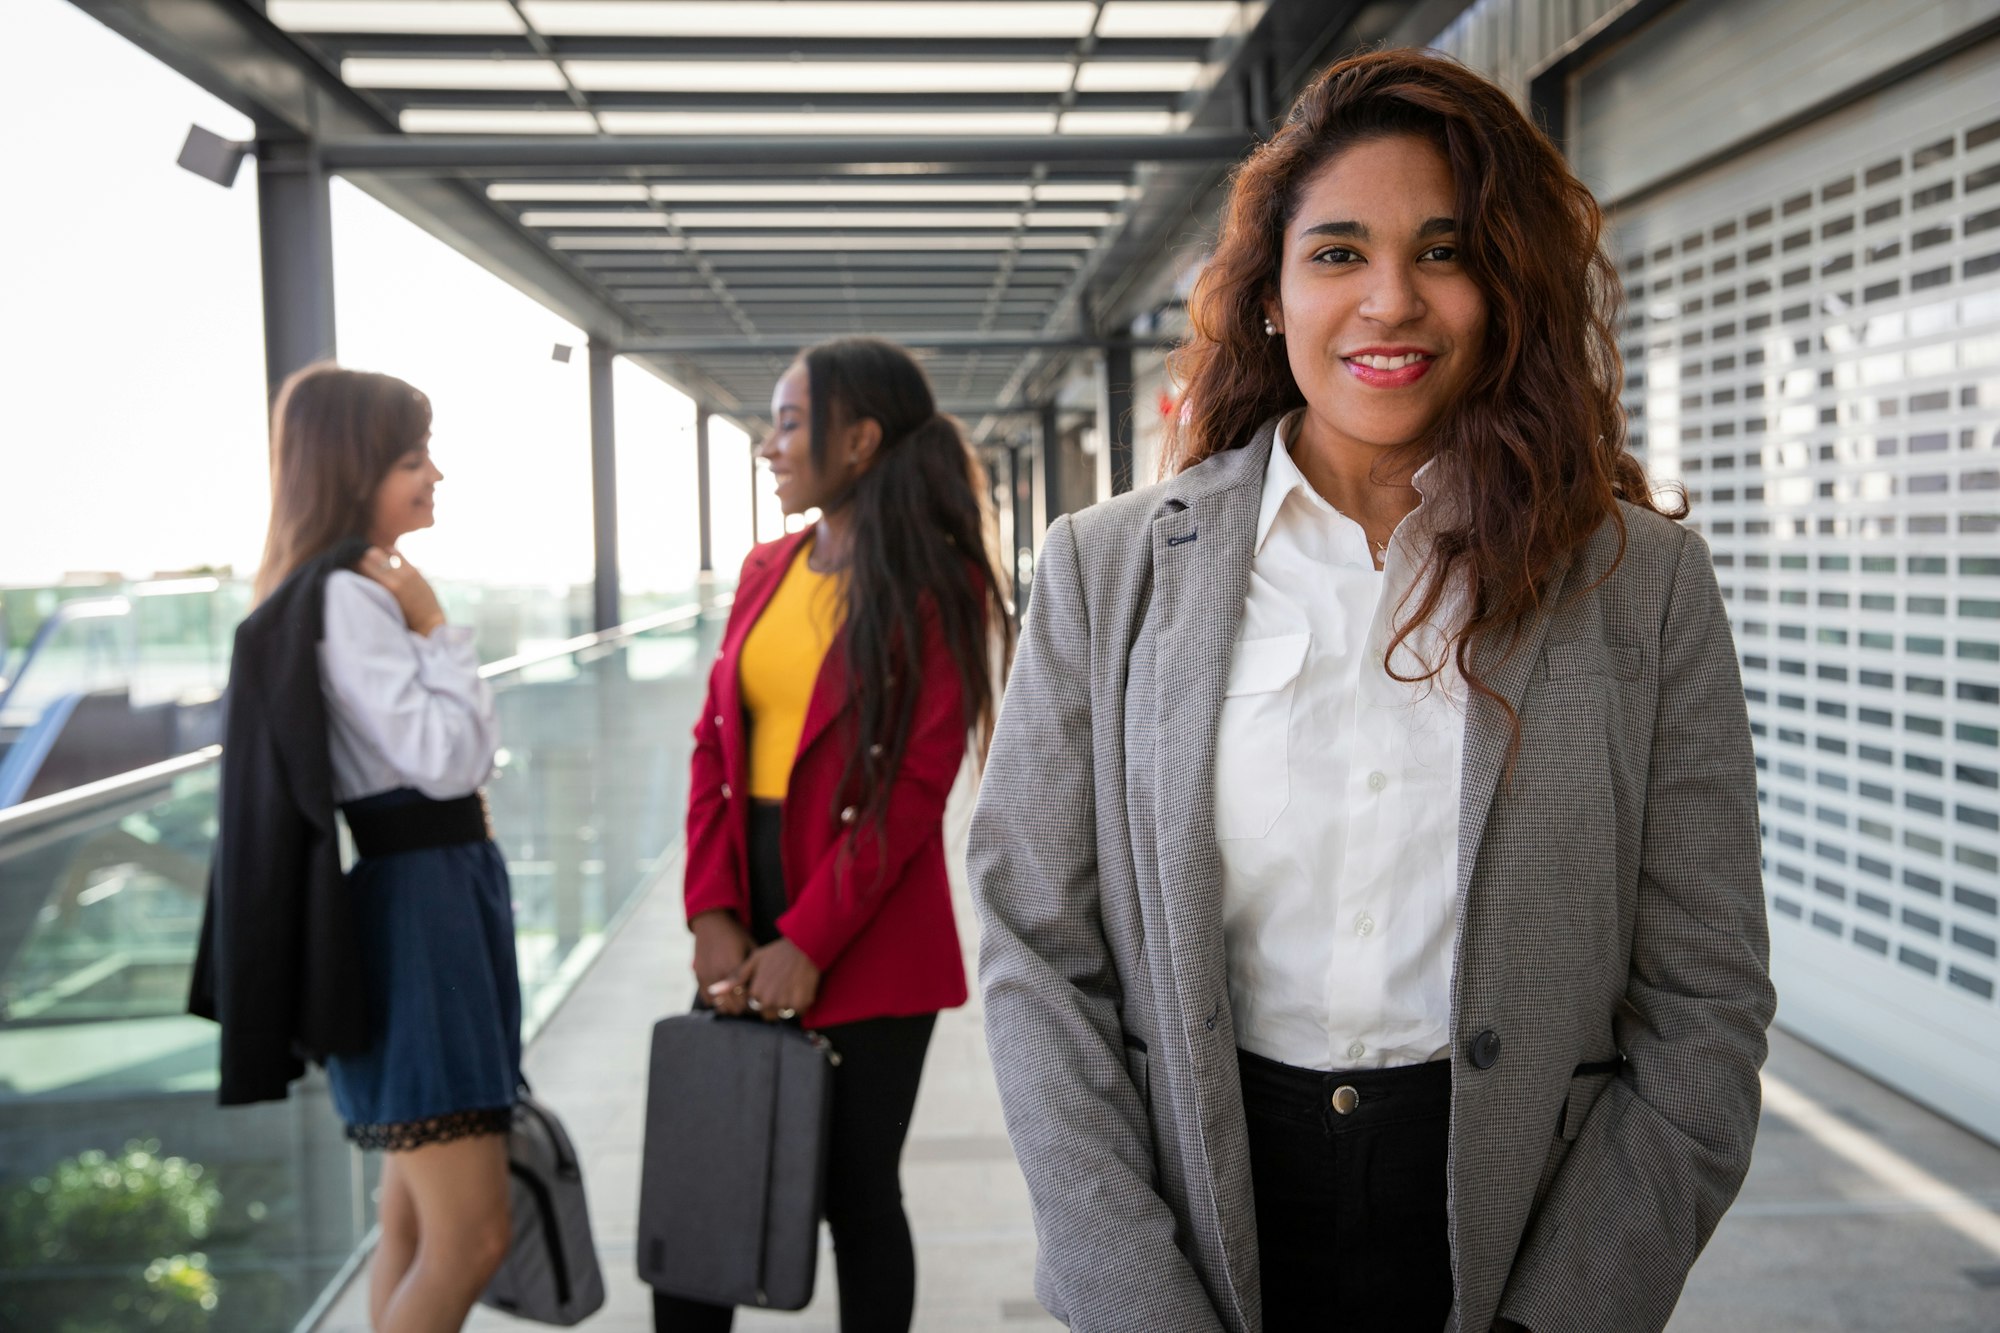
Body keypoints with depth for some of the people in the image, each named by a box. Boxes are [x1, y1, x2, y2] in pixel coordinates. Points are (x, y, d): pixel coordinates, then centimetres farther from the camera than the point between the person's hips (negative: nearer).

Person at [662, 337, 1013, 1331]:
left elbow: (917, 784, -13)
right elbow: (716, 742, 7)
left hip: (868, 942, -5)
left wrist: (809, 941, -15)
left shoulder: (935, 585, -8)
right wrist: (712, 912, -4)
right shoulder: (767, 570, 10)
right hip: (747, 926, 6)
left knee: (858, 1192, 7)